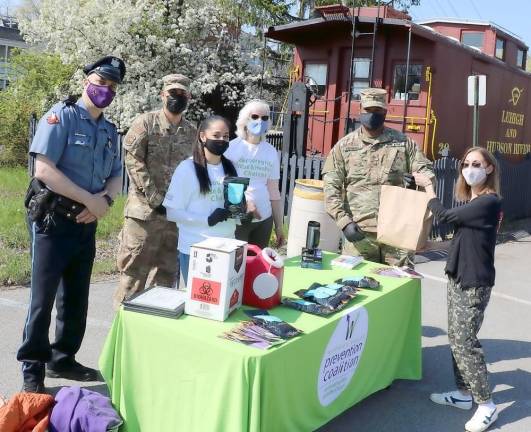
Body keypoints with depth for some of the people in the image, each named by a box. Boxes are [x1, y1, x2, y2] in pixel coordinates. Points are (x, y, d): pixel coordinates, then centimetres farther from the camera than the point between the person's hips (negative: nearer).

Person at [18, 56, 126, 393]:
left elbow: (116, 176, 14)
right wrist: (90, 200, -17)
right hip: (54, 221, -7)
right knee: (43, 298, 0)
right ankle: (32, 369, 13)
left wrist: (105, 200, -9)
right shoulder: (61, 115, -9)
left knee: (76, 298, 14)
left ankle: (62, 359, 29)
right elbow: (44, 169, -19)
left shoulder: (110, 130, 11)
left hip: (87, 224, 7)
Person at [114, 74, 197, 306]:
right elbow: (134, 162, -9)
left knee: (167, 273, 11)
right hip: (145, 210, -4)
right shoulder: (145, 122, -2)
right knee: (133, 270, 0)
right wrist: (156, 200, -14)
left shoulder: (192, 132, 12)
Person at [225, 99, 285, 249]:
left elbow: (274, 191, 12)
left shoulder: (271, 151, 7)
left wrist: (279, 226, 11)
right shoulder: (232, 147, -5)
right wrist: (243, 201, -20)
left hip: (264, 220, 4)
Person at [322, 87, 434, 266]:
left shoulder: (403, 142, 11)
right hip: (359, 233, -1)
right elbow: (331, 187, 2)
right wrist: (344, 222, -9)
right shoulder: (344, 145, 6)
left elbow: (426, 171, 11)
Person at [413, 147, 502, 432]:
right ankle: (464, 393, 27)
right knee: (455, 338, 14)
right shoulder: (469, 201, 10)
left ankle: (486, 406, 6)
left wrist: (428, 187, -3)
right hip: (457, 277, 9)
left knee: (465, 342, -6)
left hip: (475, 283, -9)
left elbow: (445, 216, -17)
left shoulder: (489, 202, -18)